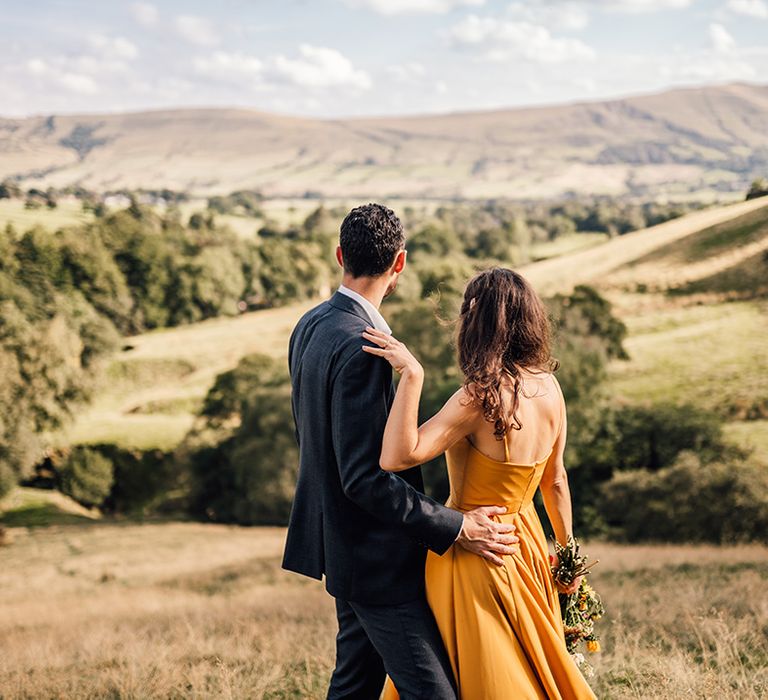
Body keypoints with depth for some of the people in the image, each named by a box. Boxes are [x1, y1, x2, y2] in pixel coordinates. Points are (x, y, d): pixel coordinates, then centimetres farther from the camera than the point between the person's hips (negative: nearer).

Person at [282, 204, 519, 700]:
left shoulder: (311, 325, 6)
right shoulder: (360, 347, -24)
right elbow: (365, 478, -26)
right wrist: (455, 529, -20)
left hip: (345, 543, 10)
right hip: (378, 559, -10)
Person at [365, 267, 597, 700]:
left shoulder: (481, 396, -26)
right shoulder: (549, 385, -4)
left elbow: (398, 458, -34)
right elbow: (556, 480, 7)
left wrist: (412, 375, -35)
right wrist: (567, 550, 19)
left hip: (475, 554, -7)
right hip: (525, 546, 7)